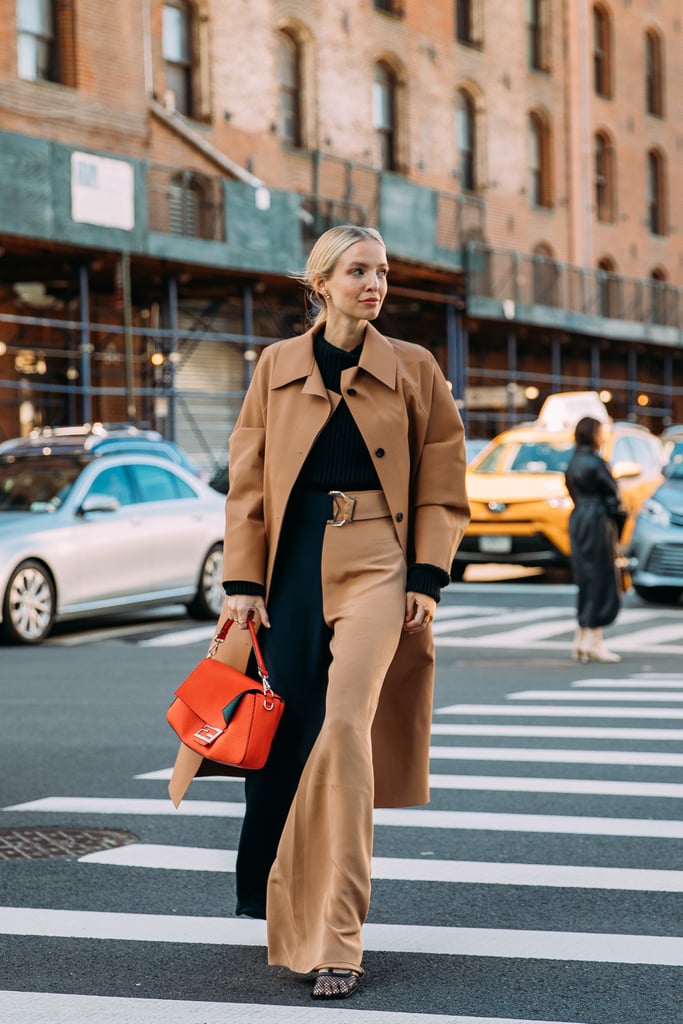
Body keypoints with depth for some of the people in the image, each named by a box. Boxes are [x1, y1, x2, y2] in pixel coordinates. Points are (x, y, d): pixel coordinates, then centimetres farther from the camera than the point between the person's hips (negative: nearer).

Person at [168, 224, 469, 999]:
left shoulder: (412, 369, 5)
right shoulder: (278, 367, 8)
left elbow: (441, 484, 6)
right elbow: (247, 479, 7)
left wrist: (427, 577, -3)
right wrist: (243, 579, 0)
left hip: (376, 565, -2)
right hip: (294, 563, 2)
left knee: (345, 725, -16)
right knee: (286, 731, 7)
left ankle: (338, 941, -12)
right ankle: (272, 892, 32)